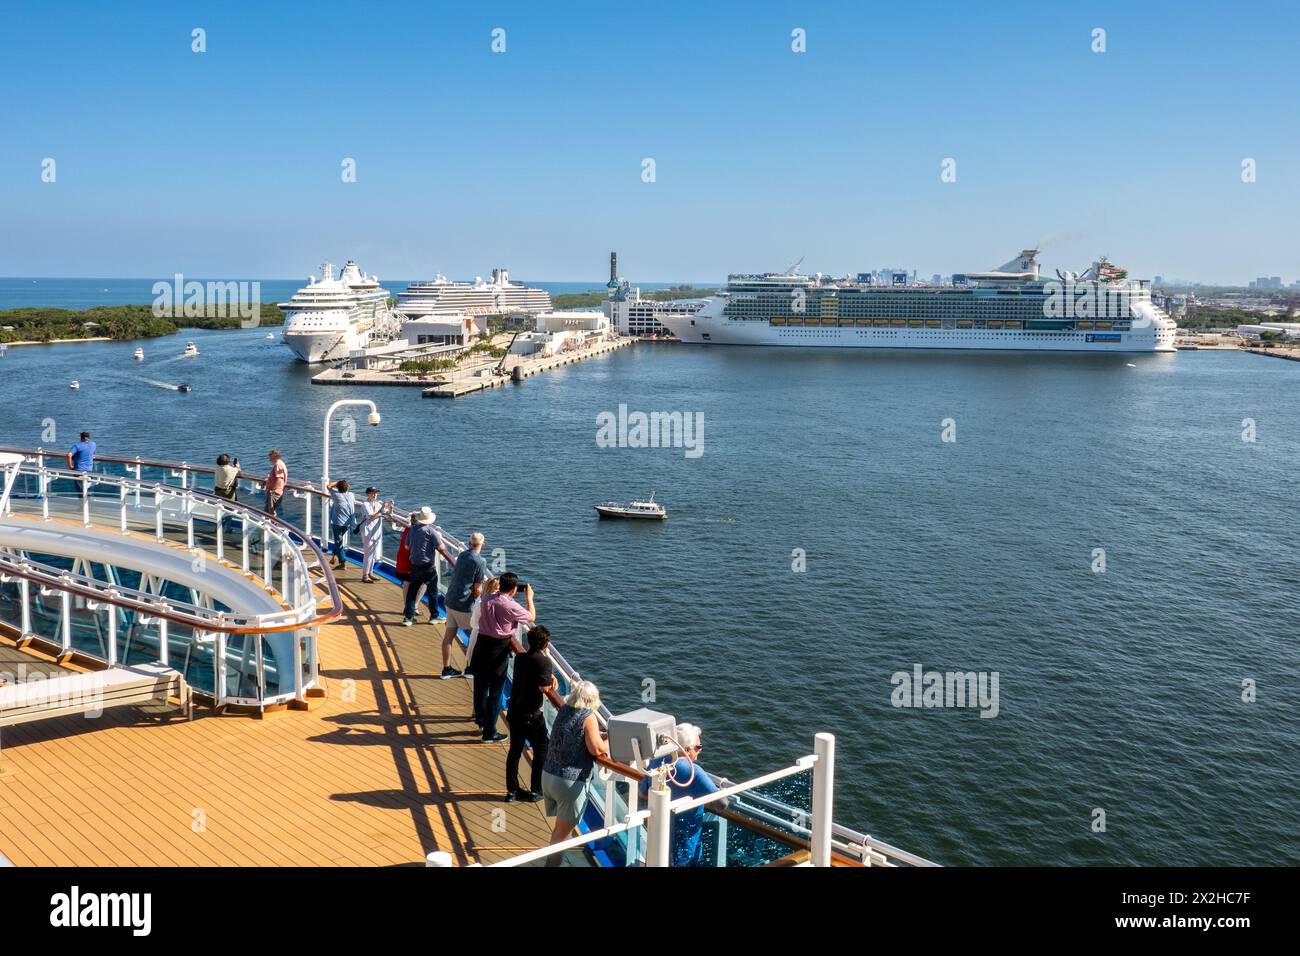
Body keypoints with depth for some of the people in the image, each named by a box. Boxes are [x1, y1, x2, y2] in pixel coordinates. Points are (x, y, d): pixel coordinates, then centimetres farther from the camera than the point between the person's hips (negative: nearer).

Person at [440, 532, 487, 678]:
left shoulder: (461, 555, 8)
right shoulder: (480, 562, -14)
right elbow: (477, 589, -14)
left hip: (450, 600, 7)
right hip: (464, 604, -7)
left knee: (449, 634, 10)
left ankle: (446, 669, 17)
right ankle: (470, 666, 15)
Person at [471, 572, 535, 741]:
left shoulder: (486, 600, -2)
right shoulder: (511, 606, -19)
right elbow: (531, 617, -3)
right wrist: (529, 598, 12)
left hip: (481, 645, 6)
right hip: (499, 651, -6)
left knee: (480, 687, 20)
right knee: (495, 693, 6)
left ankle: (482, 720, 41)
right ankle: (489, 733, 13)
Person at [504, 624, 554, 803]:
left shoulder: (520, 658, 5)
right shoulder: (543, 661, -16)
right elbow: (544, 687, -22)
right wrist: (550, 678, -3)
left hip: (514, 713, 6)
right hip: (531, 715, -6)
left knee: (515, 751, 16)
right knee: (541, 751, 11)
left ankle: (512, 790, 23)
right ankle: (535, 791, 12)